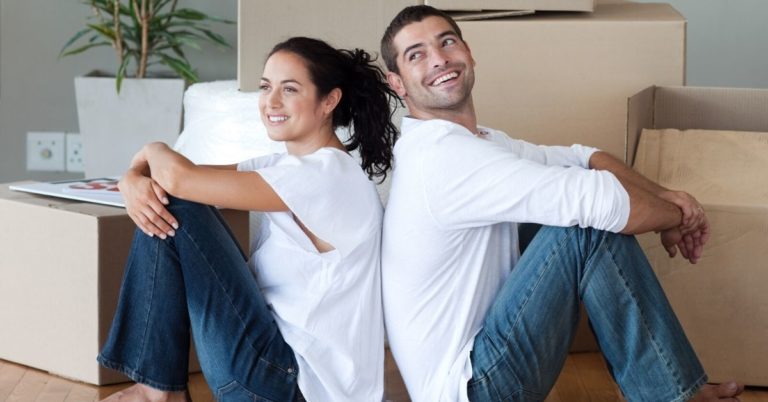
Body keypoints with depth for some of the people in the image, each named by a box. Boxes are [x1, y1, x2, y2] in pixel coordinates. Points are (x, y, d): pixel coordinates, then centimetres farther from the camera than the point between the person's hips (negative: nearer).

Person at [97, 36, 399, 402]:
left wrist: (152, 151, 1)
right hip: (276, 359, 9)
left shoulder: (327, 175, -18)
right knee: (160, 210, 3)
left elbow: (179, 177, -22)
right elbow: (162, 177, 9)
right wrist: (134, 182, -15)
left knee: (174, 205, -11)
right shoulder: (284, 166, 10)